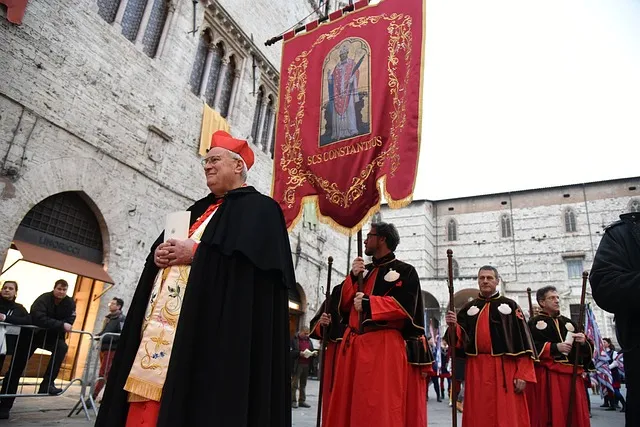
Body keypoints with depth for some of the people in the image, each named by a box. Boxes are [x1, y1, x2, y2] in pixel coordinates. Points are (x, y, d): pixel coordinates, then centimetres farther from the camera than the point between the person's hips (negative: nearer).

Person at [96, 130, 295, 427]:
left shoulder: (260, 208, 2)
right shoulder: (199, 209, 26)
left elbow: (252, 256, -15)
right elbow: (161, 248, 25)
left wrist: (195, 252, -14)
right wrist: (158, 254, 1)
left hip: (212, 325, -8)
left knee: (194, 395, -10)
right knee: (146, 402, 5)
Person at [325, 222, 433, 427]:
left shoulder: (405, 271, 2)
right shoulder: (364, 270, 20)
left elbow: (405, 306, -12)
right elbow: (344, 303, 12)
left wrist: (369, 303, -14)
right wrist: (353, 277, -3)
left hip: (384, 347, -6)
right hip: (353, 345, 6)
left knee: (382, 406, -7)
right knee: (349, 404, 8)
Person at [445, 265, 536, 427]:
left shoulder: (510, 305, 5)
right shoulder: (468, 308, 12)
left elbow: (523, 340, -1)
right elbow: (460, 340, 7)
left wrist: (523, 374, -9)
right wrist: (454, 326, -14)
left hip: (504, 369, -2)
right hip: (476, 370, 2)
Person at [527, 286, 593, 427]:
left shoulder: (569, 323, 19)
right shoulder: (535, 322, 1)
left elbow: (587, 349, 17)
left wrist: (583, 342, -6)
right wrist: (554, 347, -18)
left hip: (571, 375, 6)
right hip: (546, 377, -5)